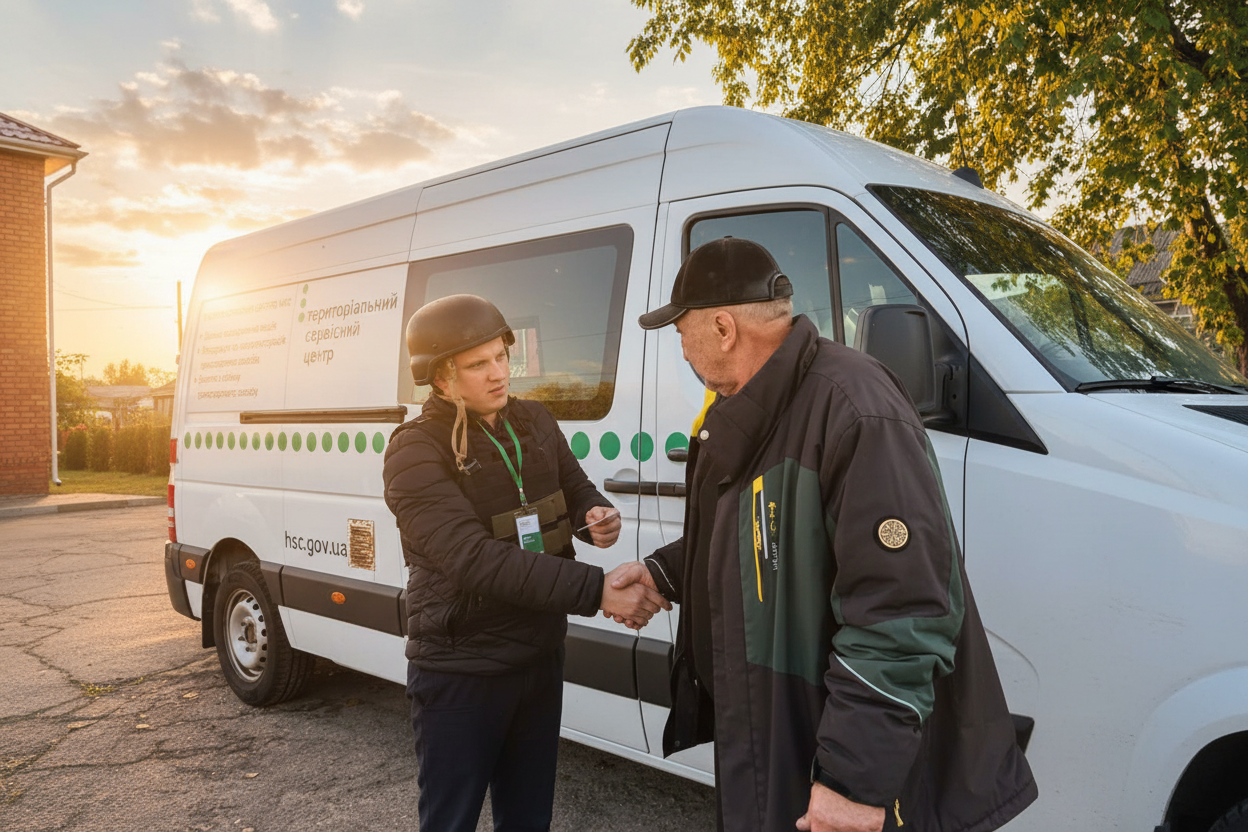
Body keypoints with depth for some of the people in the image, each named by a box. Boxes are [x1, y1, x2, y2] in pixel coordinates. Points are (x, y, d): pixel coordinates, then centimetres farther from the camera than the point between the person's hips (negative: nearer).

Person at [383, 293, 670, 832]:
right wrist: (597, 590, -36)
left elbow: (576, 490, 13)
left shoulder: (533, 421, 2)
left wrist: (596, 517, -13)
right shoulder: (415, 453, -19)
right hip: (461, 672, -6)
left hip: (540, 657, 6)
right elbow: (477, 560, -29)